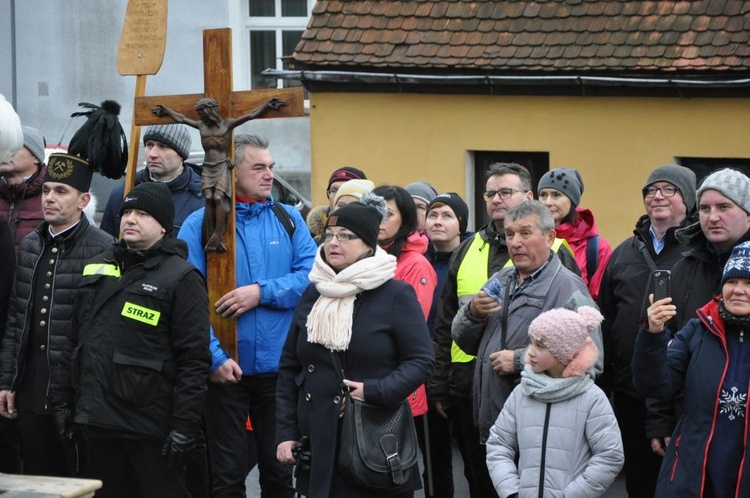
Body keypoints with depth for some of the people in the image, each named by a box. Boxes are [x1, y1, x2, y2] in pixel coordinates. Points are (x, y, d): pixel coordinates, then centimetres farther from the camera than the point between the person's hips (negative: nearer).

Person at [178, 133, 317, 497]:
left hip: (279, 367, 2)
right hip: (226, 369, -2)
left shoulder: (289, 218, 7)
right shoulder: (199, 224, -2)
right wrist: (214, 357, -18)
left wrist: (262, 292, -16)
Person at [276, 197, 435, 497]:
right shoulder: (313, 294, 14)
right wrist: (285, 433, 9)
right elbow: (289, 368, 16)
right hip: (318, 445, 4)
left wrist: (374, 392, -18)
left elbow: (421, 361, -5)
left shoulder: (396, 295, -1)